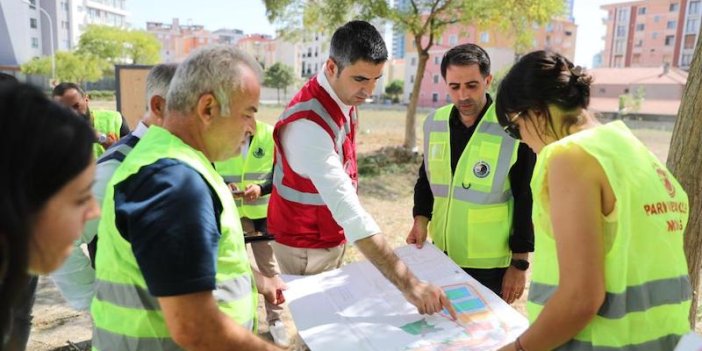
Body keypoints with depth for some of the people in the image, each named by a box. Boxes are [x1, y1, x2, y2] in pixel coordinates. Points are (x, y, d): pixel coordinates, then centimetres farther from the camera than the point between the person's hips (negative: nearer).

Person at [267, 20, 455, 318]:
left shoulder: (345, 96, -5)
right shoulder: (308, 124, -32)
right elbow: (349, 212, -40)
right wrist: (408, 284, -43)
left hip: (332, 234, 8)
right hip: (306, 244, -8)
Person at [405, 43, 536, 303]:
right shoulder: (434, 123, 0)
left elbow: (527, 202, -10)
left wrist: (519, 264, -8)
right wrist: (421, 218, -4)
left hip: (490, 265, -4)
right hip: (442, 256, 5)